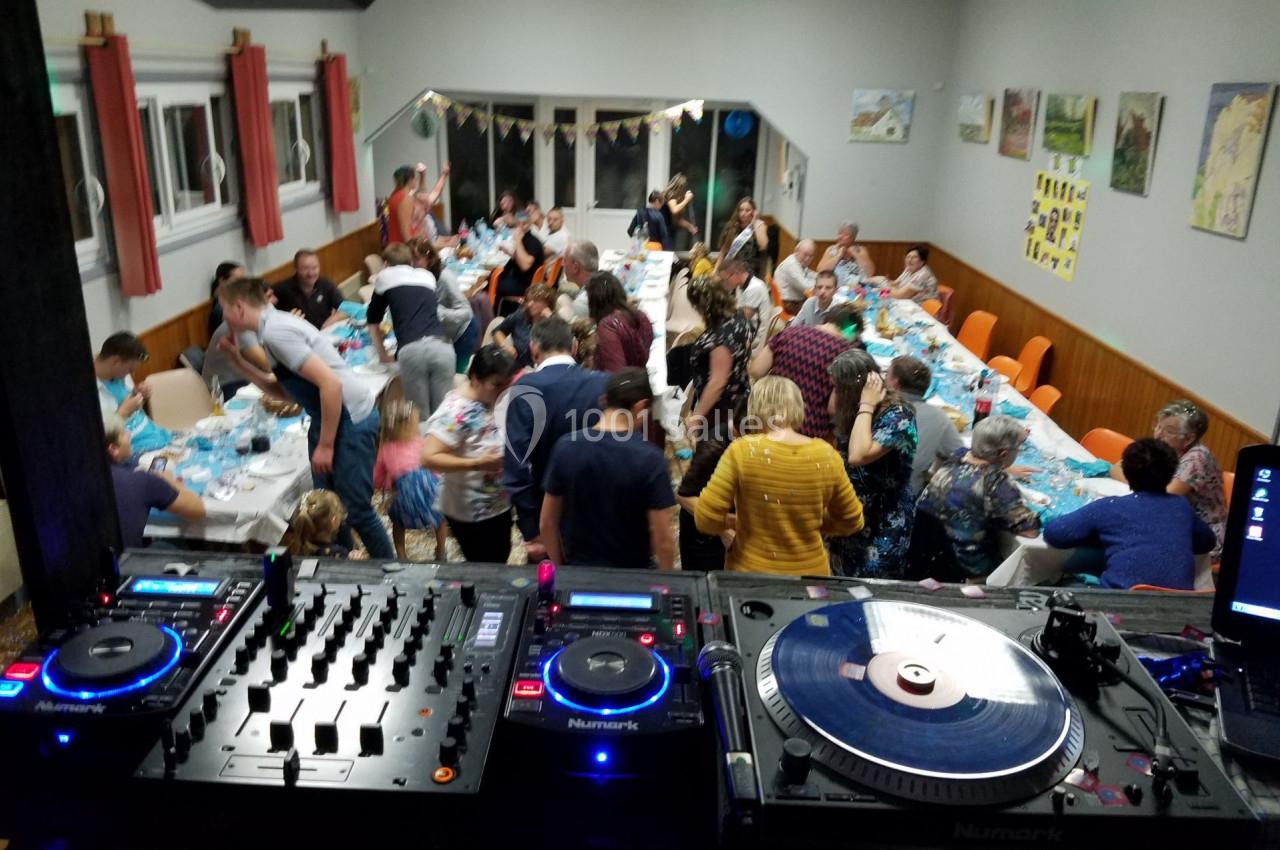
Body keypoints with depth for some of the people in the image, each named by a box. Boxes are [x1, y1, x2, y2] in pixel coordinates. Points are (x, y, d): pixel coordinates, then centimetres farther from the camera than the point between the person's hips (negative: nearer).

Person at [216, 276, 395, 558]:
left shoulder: (275, 332, -19)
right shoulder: (275, 324, 11)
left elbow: (331, 384, -26)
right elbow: (286, 392, 18)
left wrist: (325, 445, -20)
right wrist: (237, 361, 12)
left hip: (352, 419, -10)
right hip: (329, 417, 10)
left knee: (356, 510, -3)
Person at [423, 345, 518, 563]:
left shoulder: (495, 399, -3)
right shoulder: (455, 411, -26)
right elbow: (429, 458, -29)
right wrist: (475, 464, -33)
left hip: (500, 504, 8)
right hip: (471, 512, -7)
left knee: (500, 560, 21)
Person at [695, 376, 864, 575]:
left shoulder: (742, 451, -17)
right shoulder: (827, 455, -9)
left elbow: (706, 519, -16)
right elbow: (852, 521, 3)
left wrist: (737, 522, 3)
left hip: (751, 574, -2)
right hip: (810, 573, 2)